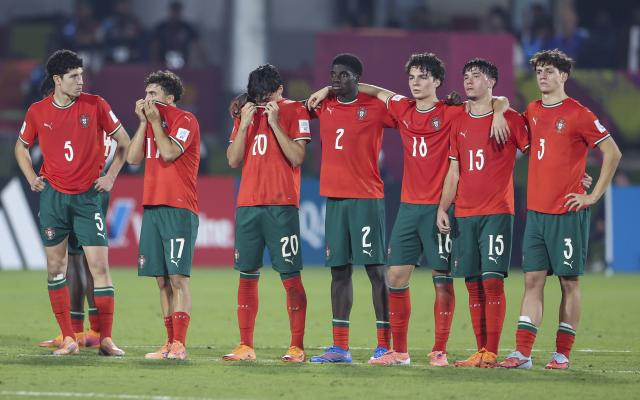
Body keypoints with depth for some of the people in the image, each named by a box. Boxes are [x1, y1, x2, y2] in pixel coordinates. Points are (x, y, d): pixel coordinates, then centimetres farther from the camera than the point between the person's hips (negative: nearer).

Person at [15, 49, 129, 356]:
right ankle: (68, 339, 8)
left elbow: (124, 142, 6)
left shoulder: (95, 105, -3)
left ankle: (106, 339, -5)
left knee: (100, 266, -8)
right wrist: (31, 178, 5)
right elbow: (21, 147, 18)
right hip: (53, 197, 2)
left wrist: (110, 176, -1)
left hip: (88, 196, -2)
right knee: (56, 268, 2)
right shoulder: (38, 112, 1)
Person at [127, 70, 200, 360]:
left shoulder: (185, 120, -4)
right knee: (162, 280, 7)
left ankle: (179, 345, -15)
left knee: (178, 277, -11)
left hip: (179, 209, -8)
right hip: (152, 206, 8)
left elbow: (169, 153, -18)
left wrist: (155, 121, -10)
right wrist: (144, 122, 3)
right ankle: (170, 343, 10)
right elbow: (133, 158, 8)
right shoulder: (151, 121, 18)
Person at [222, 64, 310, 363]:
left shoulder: (294, 111, 0)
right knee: (247, 276, 5)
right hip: (248, 204, 5)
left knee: (290, 276, -5)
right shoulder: (246, 114, 13)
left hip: (282, 206, -5)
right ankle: (245, 346, 8)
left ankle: (297, 347, -3)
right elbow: (233, 160, 7)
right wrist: (244, 124, -3)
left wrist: (275, 123, -13)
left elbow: (297, 157, -10)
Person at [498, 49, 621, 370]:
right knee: (533, 280, 2)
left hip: (567, 212, -5)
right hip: (536, 210, 6)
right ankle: (522, 353, 0)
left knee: (569, 281, 1)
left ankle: (562, 354, 5)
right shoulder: (532, 112, 10)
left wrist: (594, 195, -8)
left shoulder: (578, 114, -7)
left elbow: (612, 153, -7)